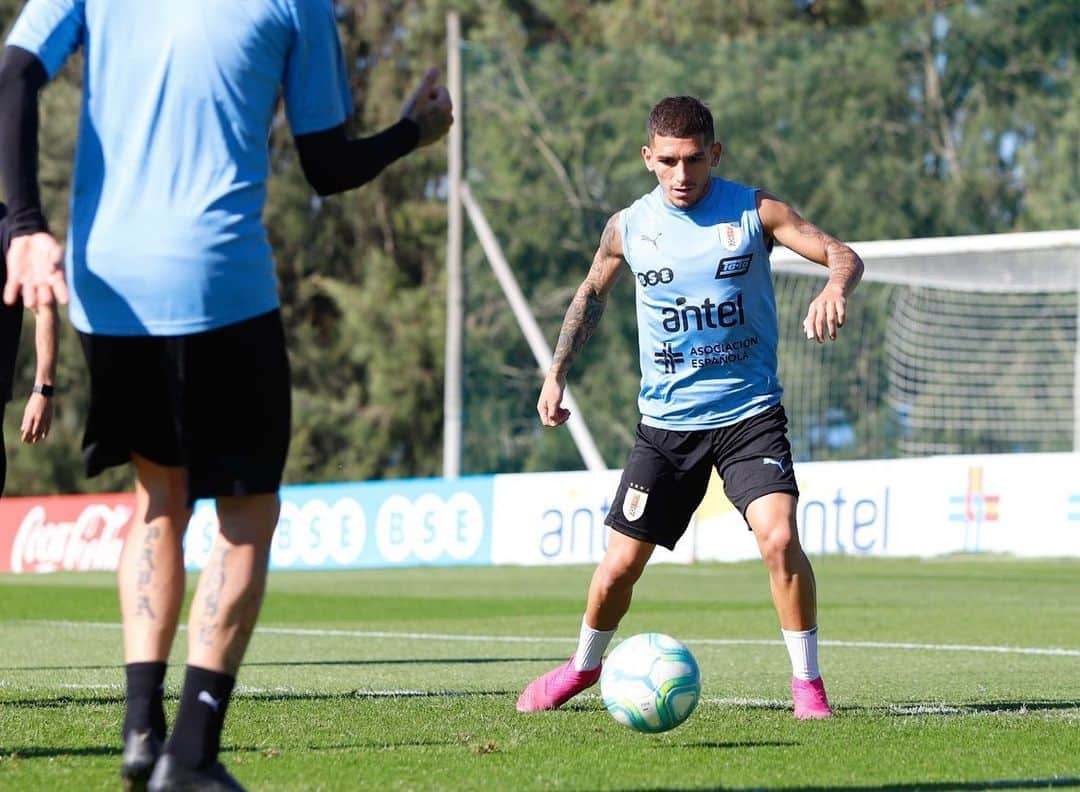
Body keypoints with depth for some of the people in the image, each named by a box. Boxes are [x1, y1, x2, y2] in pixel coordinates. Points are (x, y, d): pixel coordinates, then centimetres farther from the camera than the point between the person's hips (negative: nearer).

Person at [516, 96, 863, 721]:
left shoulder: (754, 211, -6)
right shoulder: (628, 228, 0)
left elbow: (845, 256, -10)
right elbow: (592, 294, 19)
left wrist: (835, 289, -32)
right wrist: (557, 373, 15)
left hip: (750, 414, -2)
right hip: (666, 421, 2)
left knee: (779, 536, -23)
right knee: (620, 565, 3)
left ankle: (808, 683, -7)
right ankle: (585, 665, 33)